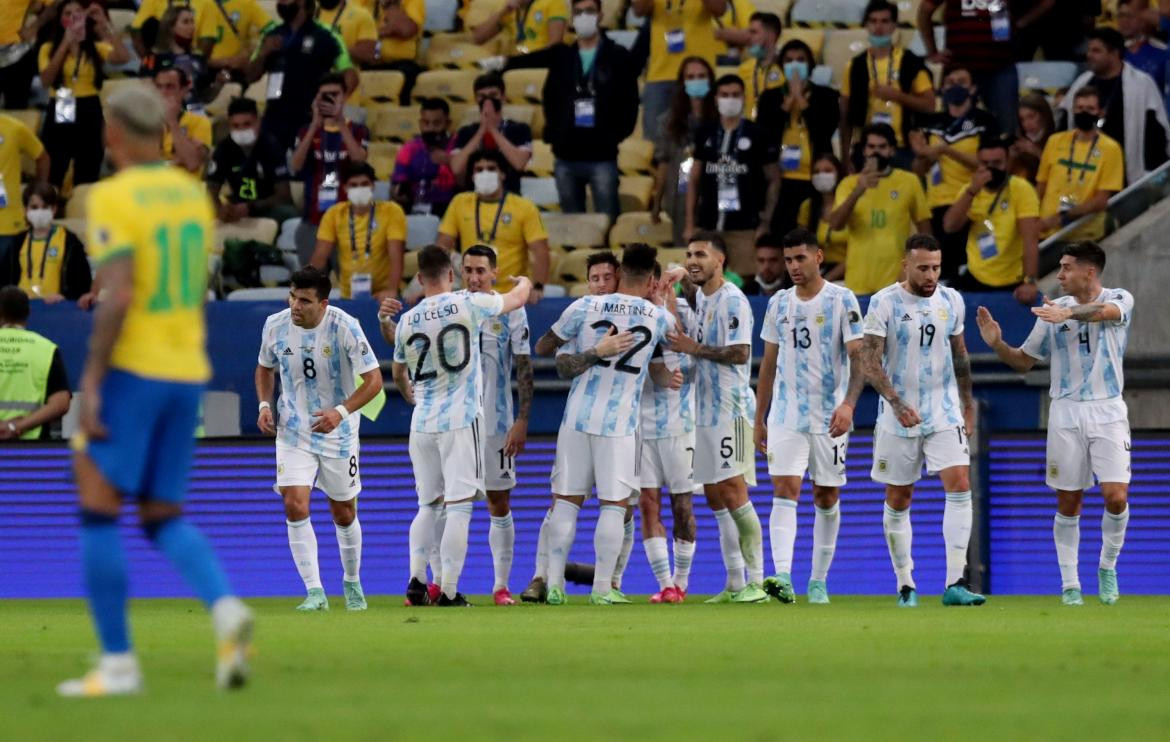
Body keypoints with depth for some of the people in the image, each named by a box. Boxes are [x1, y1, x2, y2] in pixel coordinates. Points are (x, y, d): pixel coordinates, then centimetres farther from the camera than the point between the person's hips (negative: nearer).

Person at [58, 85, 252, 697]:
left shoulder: (112, 198, -12)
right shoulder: (192, 193, 10)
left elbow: (116, 297, -20)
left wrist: (91, 382, -18)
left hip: (131, 371, -7)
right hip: (188, 371, 7)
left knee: (99, 511, 3)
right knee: (165, 518, 13)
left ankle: (117, 662, 1)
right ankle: (225, 610, -14)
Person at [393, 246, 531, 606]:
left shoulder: (407, 322, 4)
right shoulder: (468, 305, -7)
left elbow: (399, 376, 21)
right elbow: (517, 299, 10)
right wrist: (524, 281, 34)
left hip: (422, 423, 4)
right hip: (461, 421, -4)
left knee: (428, 505, 16)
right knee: (459, 506, -3)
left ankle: (416, 579, 4)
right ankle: (449, 591, -7)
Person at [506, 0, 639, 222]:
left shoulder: (617, 56, 3)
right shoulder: (561, 56, 11)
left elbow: (630, 103, 1)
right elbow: (549, 101, 16)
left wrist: (617, 135, -5)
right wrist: (552, 133, 5)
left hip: (603, 157, -3)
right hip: (566, 157, 3)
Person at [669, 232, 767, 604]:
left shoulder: (733, 300, -13)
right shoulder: (700, 296, 14)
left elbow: (739, 352, -21)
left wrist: (695, 348, -16)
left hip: (730, 408, -10)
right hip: (705, 409, 10)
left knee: (733, 493, -11)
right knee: (714, 497, 9)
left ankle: (755, 581, -8)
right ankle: (735, 584, 13)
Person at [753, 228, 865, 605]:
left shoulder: (842, 300, -4)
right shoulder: (779, 303, 9)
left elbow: (859, 357, -9)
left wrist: (849, 404, -24)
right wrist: (758, 419, 15)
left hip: (829, 418, -2)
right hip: (785, 416, 2)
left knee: (827, 498, 5)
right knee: (785, 490, -12)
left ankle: (819, 581, 15)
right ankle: (782, 577, -23)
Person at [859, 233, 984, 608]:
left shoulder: (951, 301, 4)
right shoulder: (884, 302, -9)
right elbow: (870, 360, -13)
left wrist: (968, 405, 20)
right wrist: (897, 404, -25)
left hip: (944, 414, 2)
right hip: (898, 417, -2)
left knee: (959, 486, -14)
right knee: (898, 501, 5)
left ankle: (955, 584, -17)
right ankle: (905, 584, 18)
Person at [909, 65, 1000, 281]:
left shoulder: (984, 122, -1)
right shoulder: (931, 123, 13)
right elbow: (920, 170, 17)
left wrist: (948, 151, -19)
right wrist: (921, 155, -5)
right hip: (938, 206, 5)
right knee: (943, 268, 6)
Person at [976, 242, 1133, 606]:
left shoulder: (1119, 299, -4)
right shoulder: (1053, 310, 7)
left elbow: (1104, 311, -29)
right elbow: (1024, 360, 13)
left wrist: (1068, 314, -48)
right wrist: (997, 344, -7)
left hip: (1108, 412, -3)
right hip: (1066, 413, 3)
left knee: (1116, 497, -13)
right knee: (1068, 503, 2)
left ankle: (1107, 567, 10)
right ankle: (1069, 583, 11)